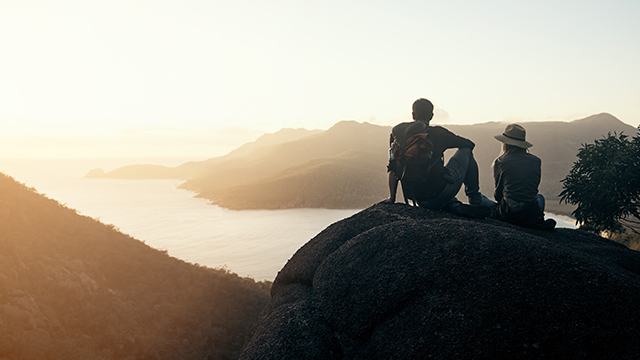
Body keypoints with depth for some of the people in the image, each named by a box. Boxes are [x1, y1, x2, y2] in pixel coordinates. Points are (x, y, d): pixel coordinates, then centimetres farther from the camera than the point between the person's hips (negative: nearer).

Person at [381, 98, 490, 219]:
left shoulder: (397, 131, 7)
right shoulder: (437, 133, -2)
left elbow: (393, 167, 7)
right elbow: (469, 144, 13)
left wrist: (391, 198, 11)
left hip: (419, 199, 3)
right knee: (466, 151, 20)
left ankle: (456, 206, 7)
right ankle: (475, 199, 23)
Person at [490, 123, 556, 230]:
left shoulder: (500, 162, -6)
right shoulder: (537, 161, 3)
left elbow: (498, 194, 3)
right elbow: (535, 188, 14)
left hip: (508, 215, -3)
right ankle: (539, 222, 16)